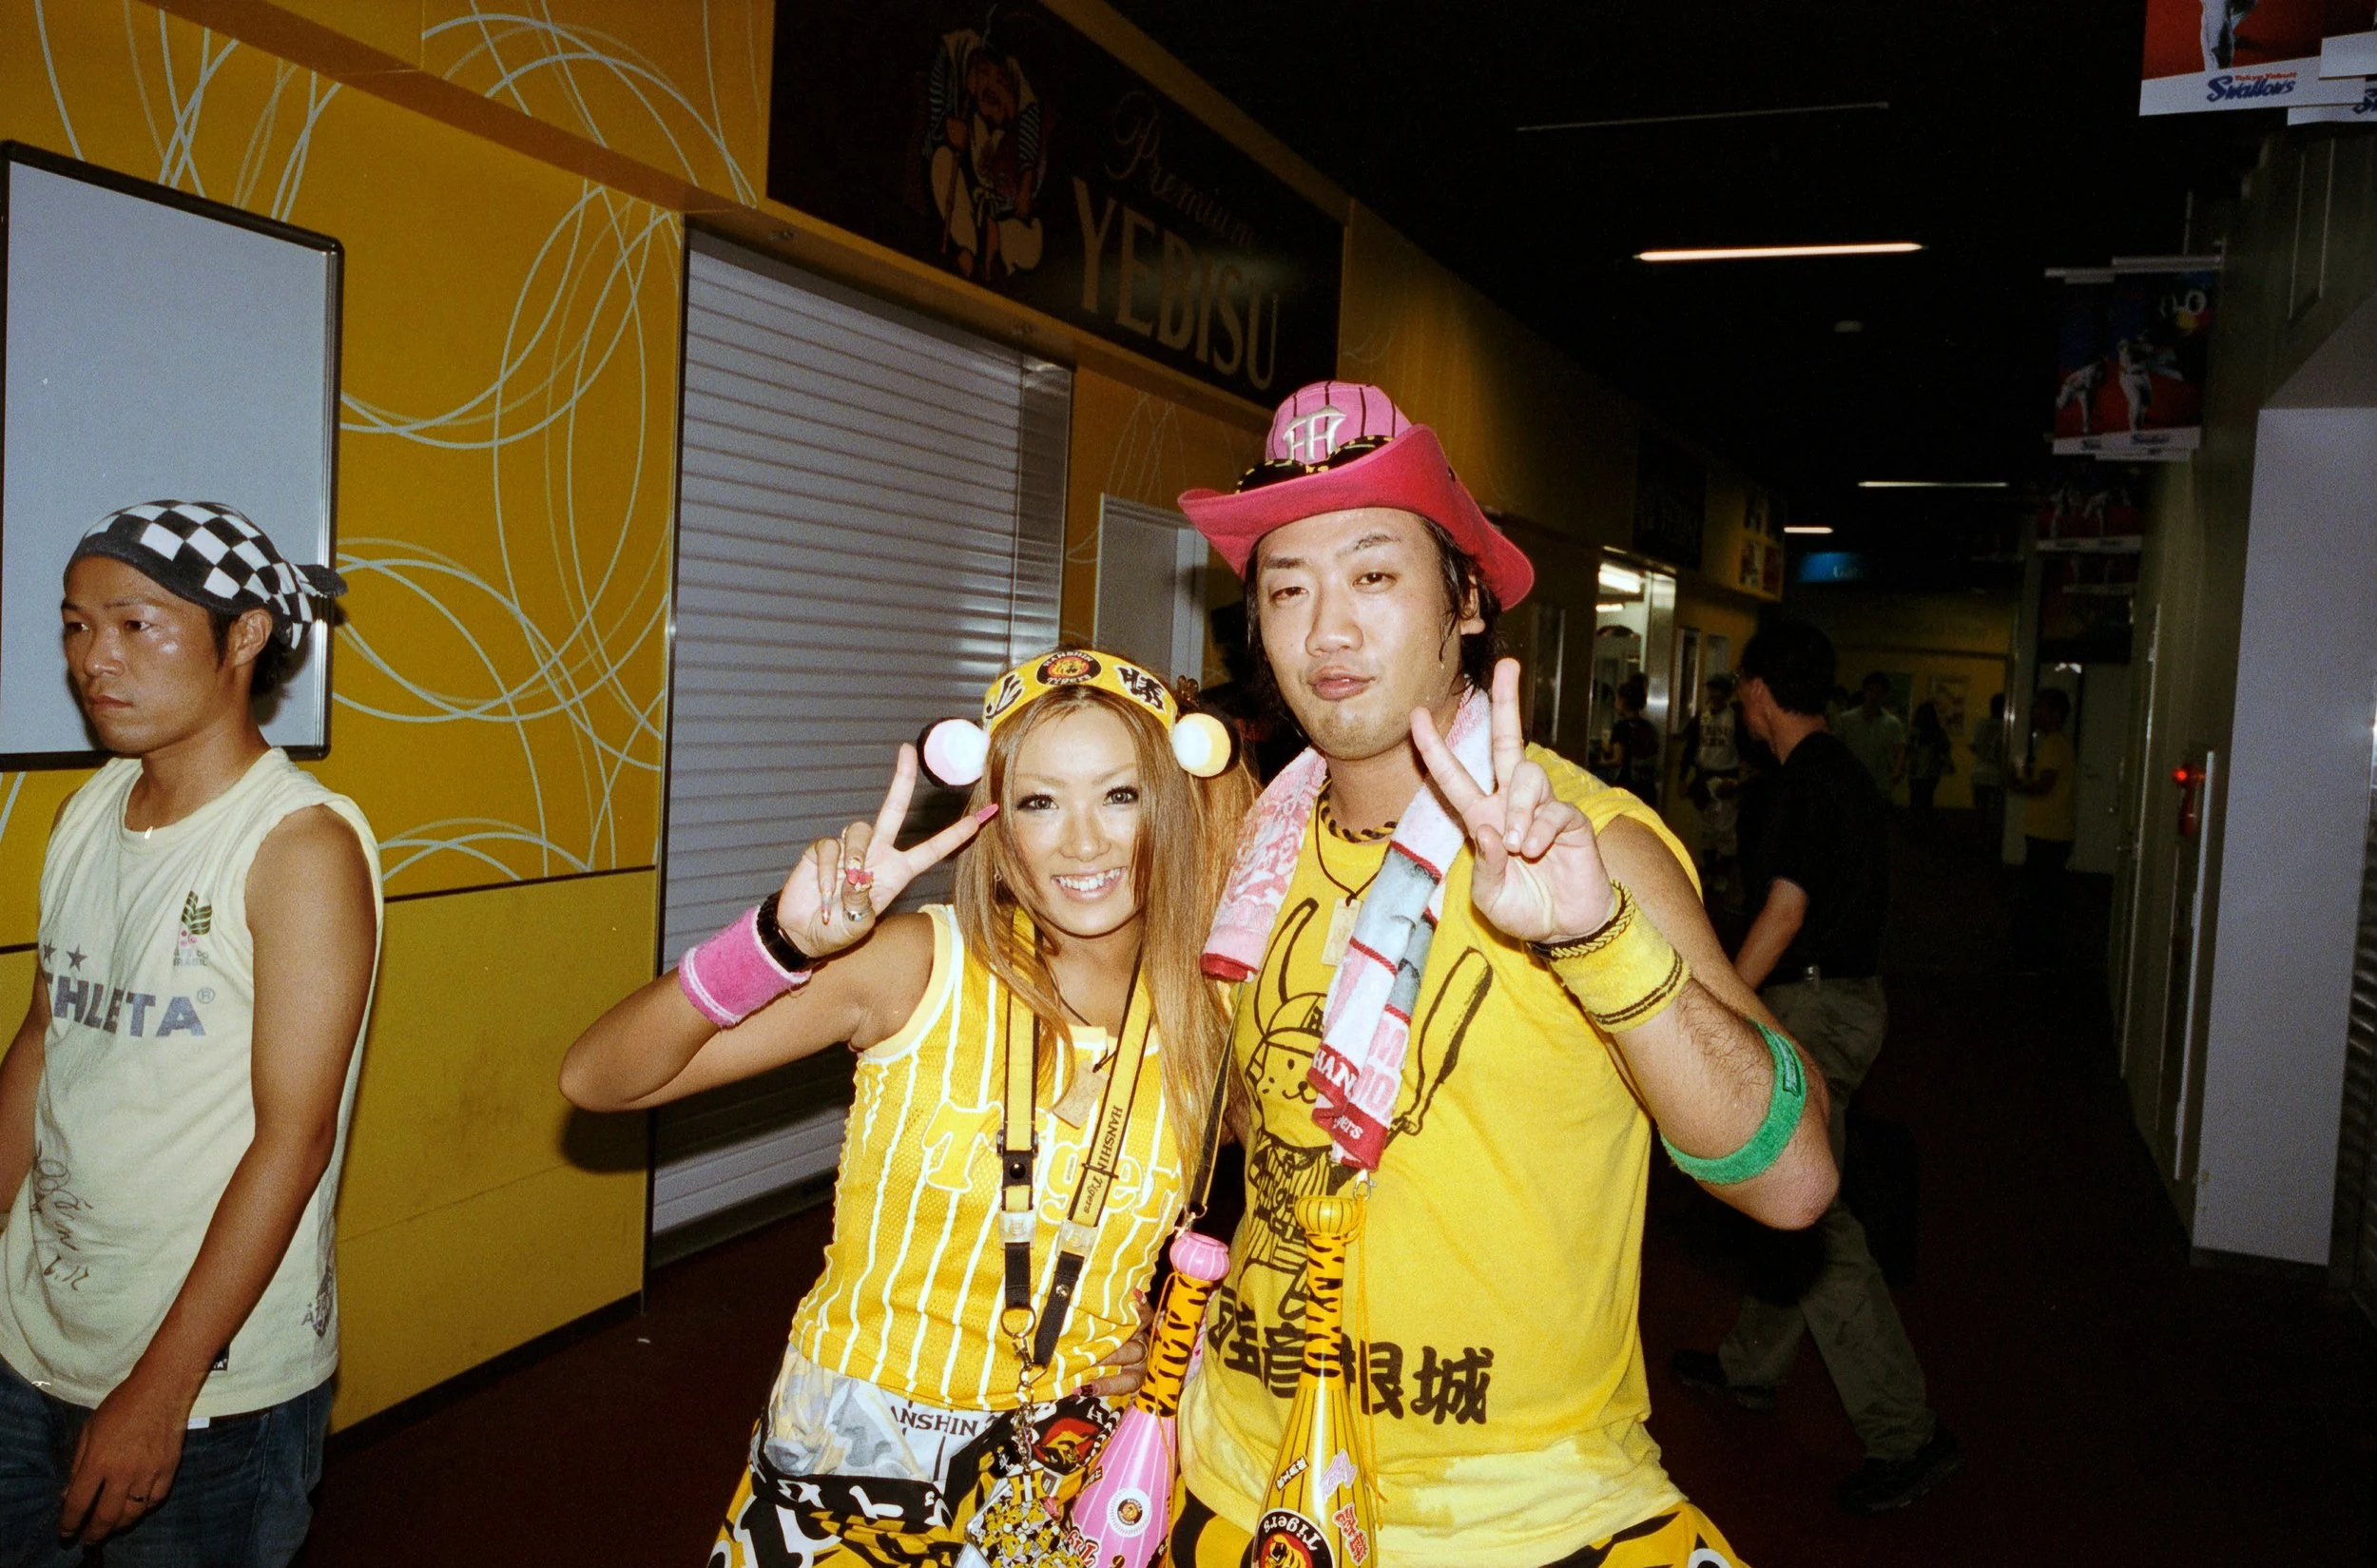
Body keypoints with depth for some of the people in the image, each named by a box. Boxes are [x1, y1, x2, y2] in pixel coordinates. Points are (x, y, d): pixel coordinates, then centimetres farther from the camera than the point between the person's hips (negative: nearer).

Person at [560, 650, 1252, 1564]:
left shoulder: (1205, 1023, -9)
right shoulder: (917, 968, -16)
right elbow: (594, 1080, -18)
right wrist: (783, 941, -32)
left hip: (1061, 1485, 2)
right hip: (852, 1464, -2)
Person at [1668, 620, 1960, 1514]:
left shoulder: (1809, 778, -16)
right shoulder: (1846, 772, 13)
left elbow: (1786, 910, -21)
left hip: (1812, 1006, -10)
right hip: (1848, 997, 10)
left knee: (1814, 1221, -7)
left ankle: (1904, 1435, -3)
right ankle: (1751, 1369, 33)